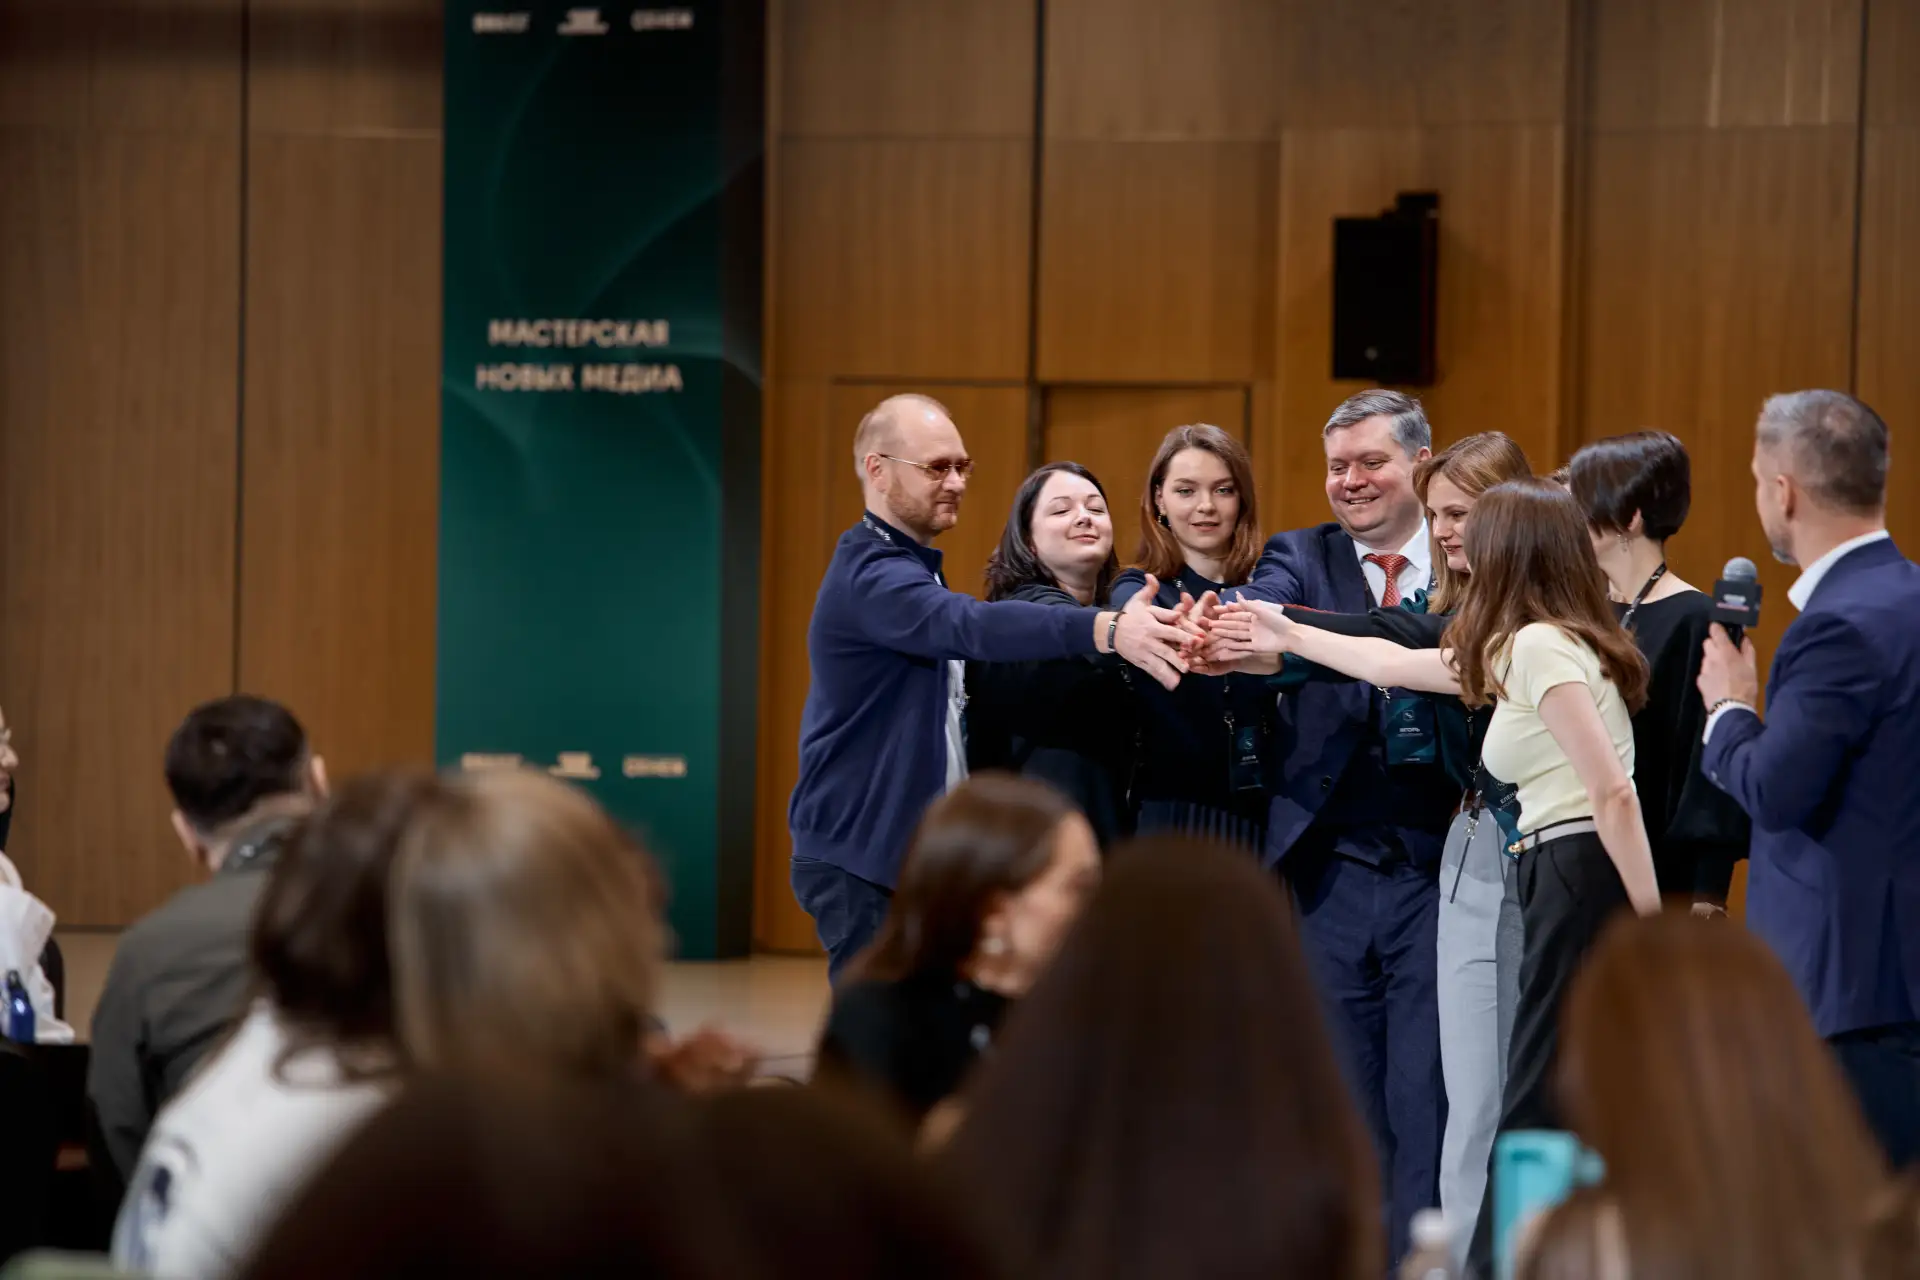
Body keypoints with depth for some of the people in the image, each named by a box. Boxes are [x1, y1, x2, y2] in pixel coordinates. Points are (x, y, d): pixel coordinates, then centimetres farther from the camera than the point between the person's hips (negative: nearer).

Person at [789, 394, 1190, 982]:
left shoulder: (912, 569, 18)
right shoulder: (870, 575, -17)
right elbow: (973, 625, -34)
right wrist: (1107, 630, -47)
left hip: (913, 853, 10)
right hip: (862, 861, -10)